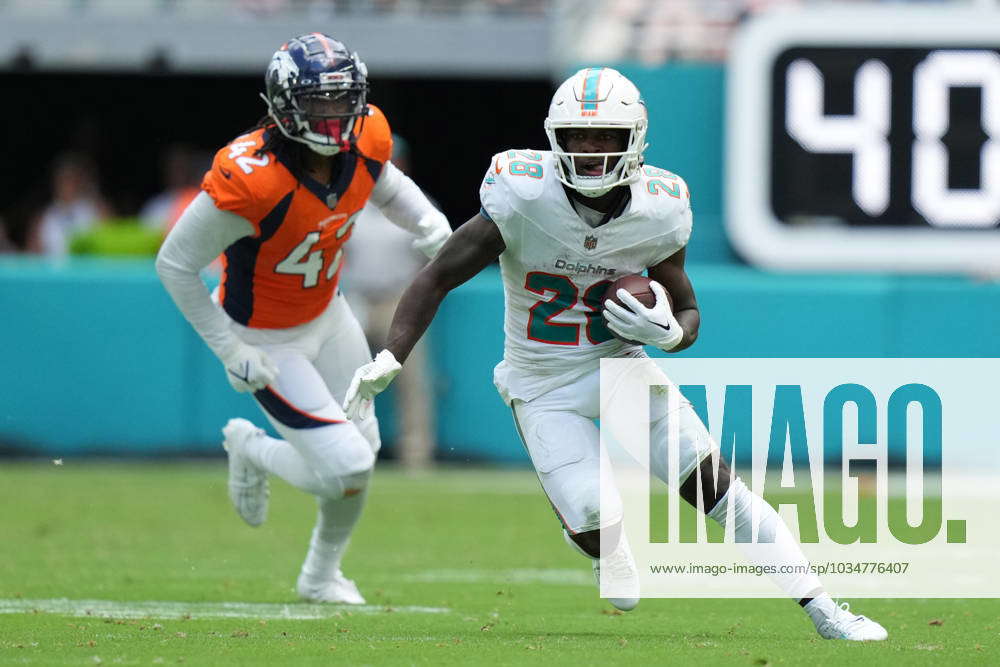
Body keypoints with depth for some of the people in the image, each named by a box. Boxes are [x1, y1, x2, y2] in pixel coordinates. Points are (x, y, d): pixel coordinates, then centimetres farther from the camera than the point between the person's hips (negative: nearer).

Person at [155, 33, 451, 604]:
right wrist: (231, 350, -21)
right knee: (346, 468, -11)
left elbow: (385, 183, 11)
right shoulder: (251, 180, -36)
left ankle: (322, 574, 41)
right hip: (265, 340, -7)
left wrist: (429, 224, -11)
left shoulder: (365, 142, -17)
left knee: (363, 449, 16)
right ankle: (252, 450, 22)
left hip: (326, 315, 7)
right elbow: (175, 263, -25)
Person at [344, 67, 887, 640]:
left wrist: (667, 332, -22)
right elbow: (439, 277, -14)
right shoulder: (524, 199, -21)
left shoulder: (659, 215, -12)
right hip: (544, 386, -2)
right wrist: (388, 361, -23)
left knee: (712, 482, -8)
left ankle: (820, 606, -1)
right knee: (595, 524, -17)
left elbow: (688, 311, 3)